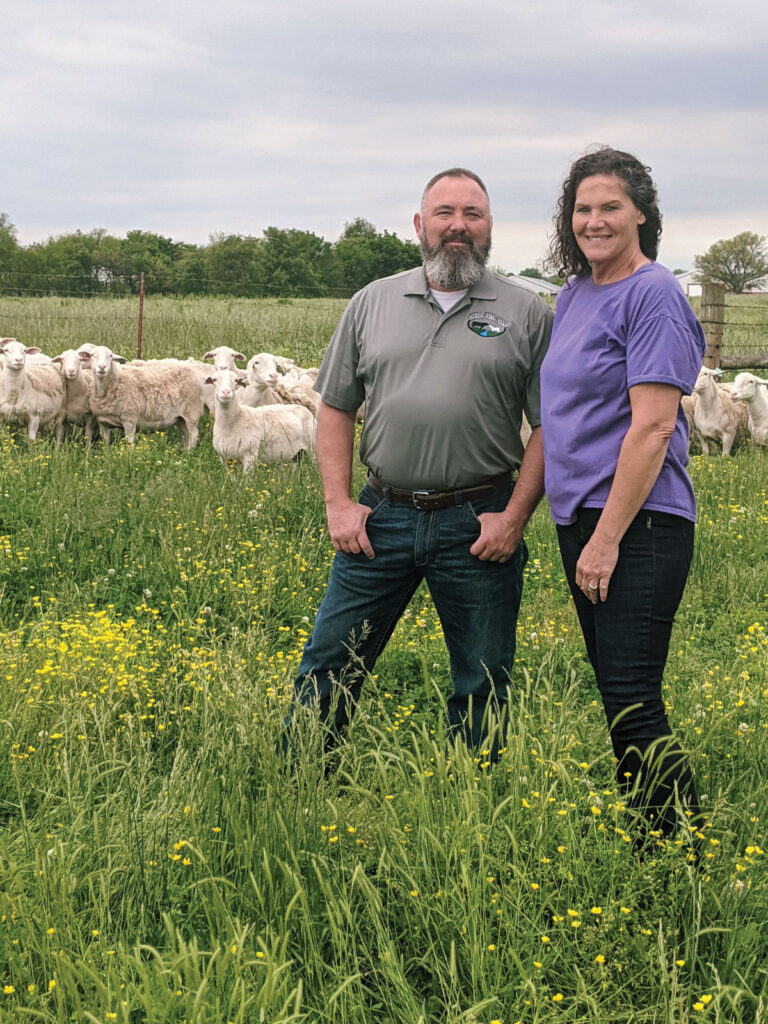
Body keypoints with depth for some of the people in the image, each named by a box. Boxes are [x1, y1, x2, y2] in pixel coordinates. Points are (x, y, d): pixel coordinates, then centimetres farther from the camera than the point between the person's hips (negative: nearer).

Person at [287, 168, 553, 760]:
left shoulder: (527, 316, 1)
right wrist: (338, 504, 1)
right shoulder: (374, 303, 8)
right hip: (382, 517, 2)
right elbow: (336, 408, 11)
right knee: (330, 664, 5)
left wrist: (515, 516, -8)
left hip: (479, 526, -1)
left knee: (482, 685, 8)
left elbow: (548, 426, 0)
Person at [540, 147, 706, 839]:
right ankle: (644, 845, 22)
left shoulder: (653, 295, -11)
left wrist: (607, 538, -19)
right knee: (615, 695, 12)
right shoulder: (574, 294, 15)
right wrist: (581, 531, 18)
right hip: (580, 519, 9)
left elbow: (653, 427, -17)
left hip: (637, 526, -9)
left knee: (632, 705, -11)